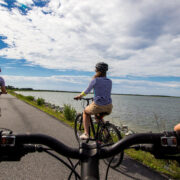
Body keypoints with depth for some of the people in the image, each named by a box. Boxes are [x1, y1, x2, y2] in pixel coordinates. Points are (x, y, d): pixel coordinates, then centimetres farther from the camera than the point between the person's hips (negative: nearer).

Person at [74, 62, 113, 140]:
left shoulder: (95, 80, -7)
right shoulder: (109, 81, 10)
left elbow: (87, 91, 1)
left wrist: (79, 96, 20)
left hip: (98, 106, -5)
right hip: (109, 108, 6)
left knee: (85, 112, 26)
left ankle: (86, 133, 17)